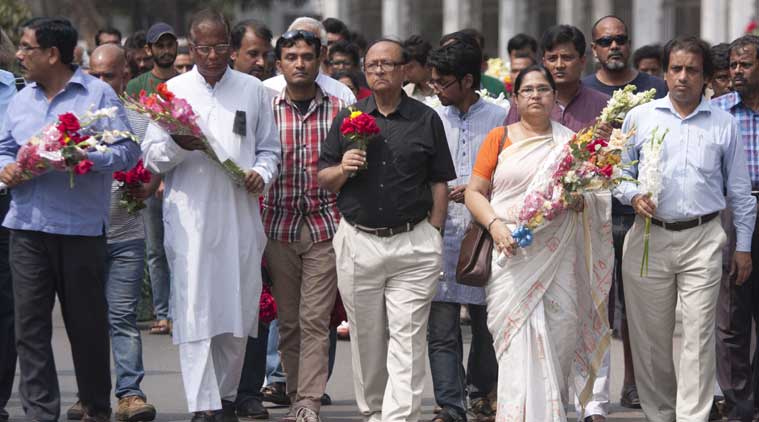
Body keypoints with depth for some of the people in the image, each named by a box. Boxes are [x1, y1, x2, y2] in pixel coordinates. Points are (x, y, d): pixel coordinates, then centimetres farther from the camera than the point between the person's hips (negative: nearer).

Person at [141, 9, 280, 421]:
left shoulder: (253, 90, 12)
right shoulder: (173, 90, 8)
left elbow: (269, 148, 16)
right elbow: (151, 156, 6)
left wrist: (261, 173, -5)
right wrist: (179, 145, -15)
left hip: (240, 216, 2)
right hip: (190, 216, -2)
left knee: (237, 309, 6)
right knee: (196, 310, -9)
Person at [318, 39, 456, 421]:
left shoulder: (426, 120, 6)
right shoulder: (347, 119, 10)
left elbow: (439, 183, 6)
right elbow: (323, 180, 11)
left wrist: (433, 235, -2)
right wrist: (343, 169, -10)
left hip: (413, 244, -2)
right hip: (358, 242, 2)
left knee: (407, 339, -8)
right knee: (366, 339, 7)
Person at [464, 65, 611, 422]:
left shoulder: (570, 142, 13)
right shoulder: (500, 138, 9)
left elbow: (593, 196, 18)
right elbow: (474, 192, 6)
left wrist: (580, 200, -5)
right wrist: (495, 224, -11)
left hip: (560, 254, 2)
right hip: (513, 254, -2)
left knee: (561, 331, -3)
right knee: (522, 341, -11)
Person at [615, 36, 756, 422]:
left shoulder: (724, 125, 8)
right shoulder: (640, 118, 8)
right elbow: (619, 173, 12)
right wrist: (633, 197, -9)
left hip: (702, 240, -1)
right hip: (649, 238, 1)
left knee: (699, 335, -7)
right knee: (650, 336, 4)